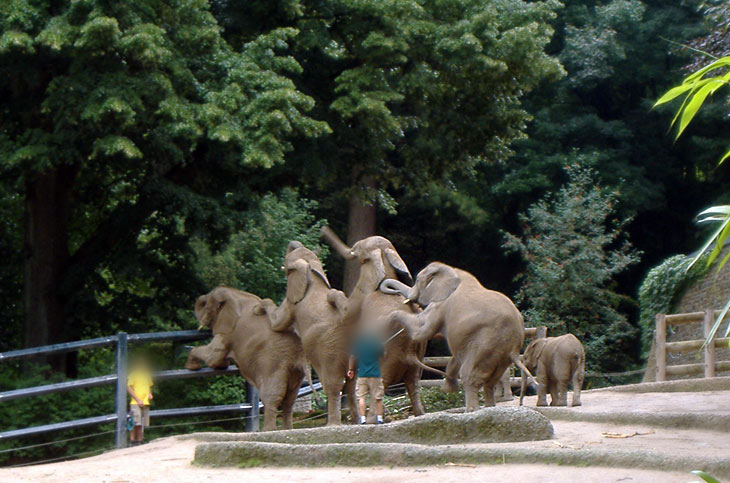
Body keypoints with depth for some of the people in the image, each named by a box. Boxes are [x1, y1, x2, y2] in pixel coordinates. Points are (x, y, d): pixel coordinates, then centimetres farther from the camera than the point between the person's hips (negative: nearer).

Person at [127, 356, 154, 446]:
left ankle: (139, 442, 7)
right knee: (136, 424, -13)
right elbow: (128, 388, -6)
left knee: (143, 424, 2)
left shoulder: (147, 375, 19)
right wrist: (138, 400, -12)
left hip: (145, 403, 6)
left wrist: (150, 394, 7)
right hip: (135, 403, -6)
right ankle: (132, 442, -9)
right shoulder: (133, 374, 0)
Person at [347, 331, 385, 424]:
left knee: (361, 397, 0)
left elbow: (353, 356, 6)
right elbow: (383, 354, 14)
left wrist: (350, 369, 18)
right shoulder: (376, 340, -2)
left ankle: (363, 418, -7)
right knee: (378, 397, 6)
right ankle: (379, 417, 6)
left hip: (362, 374, 0)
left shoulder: (358, 340, -2)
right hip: (375, 374, 0)